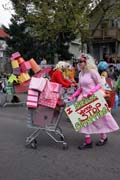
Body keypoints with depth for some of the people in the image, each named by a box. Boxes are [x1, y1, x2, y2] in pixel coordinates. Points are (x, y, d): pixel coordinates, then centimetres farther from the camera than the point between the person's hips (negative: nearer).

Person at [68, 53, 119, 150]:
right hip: (84, 98, 7)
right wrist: (72, 97, 5)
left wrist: (91, 91, -25)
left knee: (99, 118, 7)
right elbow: (80, 88, 13)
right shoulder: (81, 74, 9)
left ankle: (103, 137, 28)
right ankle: (88, 141, 7)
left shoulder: (92, 71, -11)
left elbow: (100, 84, -12)